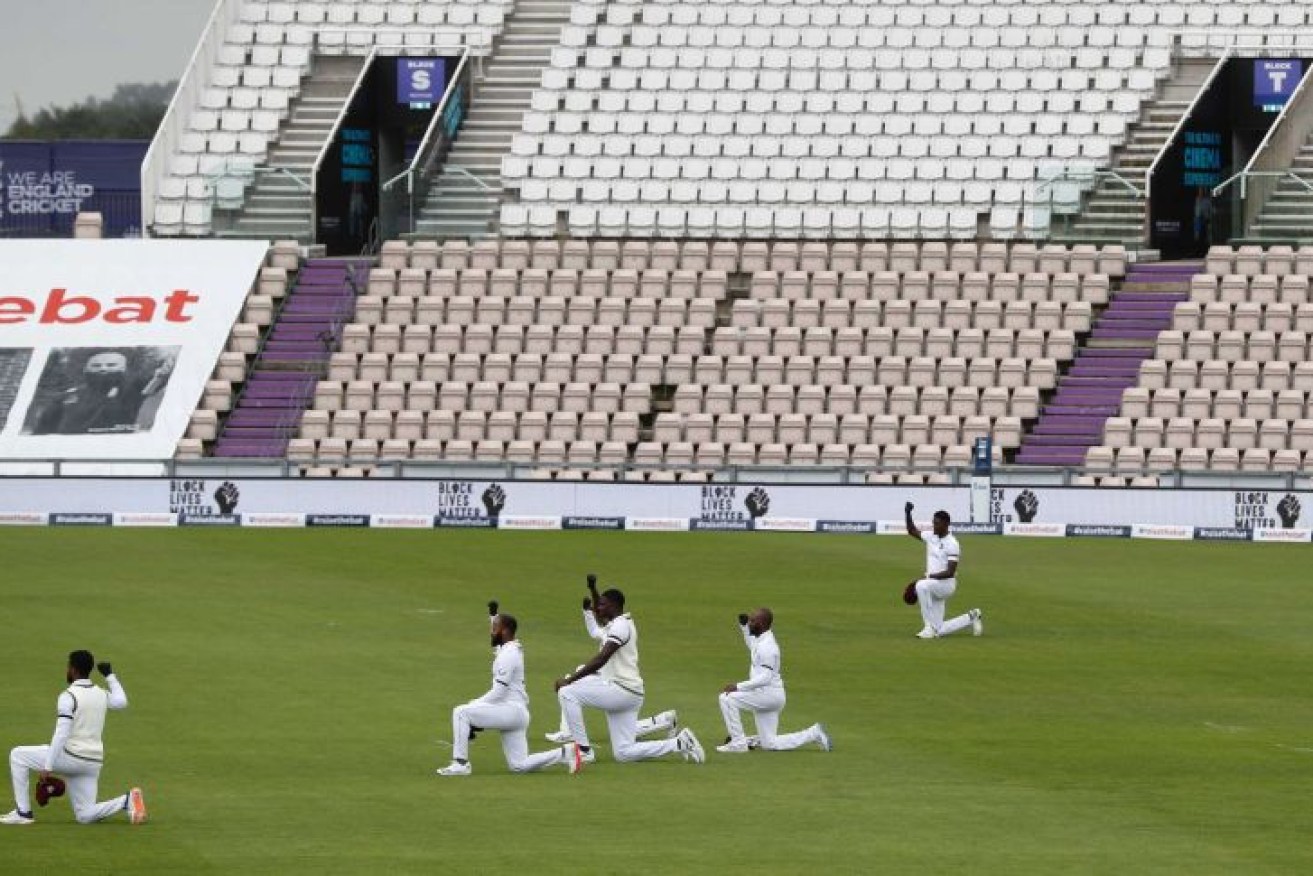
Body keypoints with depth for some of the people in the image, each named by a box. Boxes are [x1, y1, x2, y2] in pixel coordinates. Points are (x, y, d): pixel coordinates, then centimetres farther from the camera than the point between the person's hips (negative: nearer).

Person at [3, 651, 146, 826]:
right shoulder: (101, 694, 7)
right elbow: (121, 701, 23)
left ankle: (23, 813, 2)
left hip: (71, 757, -7)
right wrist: (110, 676, 33)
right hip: (93, 762, 7)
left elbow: (61, 735, -19)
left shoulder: (68, 696, -13)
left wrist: (47, 767, -20)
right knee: (84, 816, 12)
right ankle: (127, 801, -8)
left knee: (18, 755, 6)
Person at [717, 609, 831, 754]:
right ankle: (814, 734, 19)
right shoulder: (760, 639, 9)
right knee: (770, 744, 12)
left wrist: (738, 687, -31)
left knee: (727, 698, -19)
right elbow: (752, 646, 35)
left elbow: (765, 678, -29)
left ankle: (738, 743, -13)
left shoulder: (767, 646, -21)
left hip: (768, 692, -10)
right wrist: (743, 626, 21)